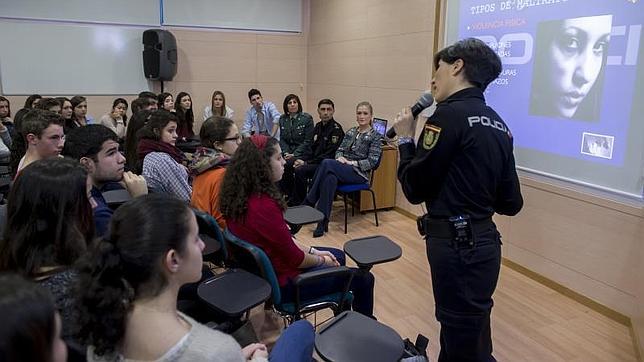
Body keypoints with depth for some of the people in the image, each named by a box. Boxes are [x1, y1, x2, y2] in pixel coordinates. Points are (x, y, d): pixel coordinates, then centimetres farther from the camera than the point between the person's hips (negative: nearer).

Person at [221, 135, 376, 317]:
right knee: (363, 279, 3)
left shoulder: (240, 197, -4)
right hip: (283, 282, -9)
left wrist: (312, 251, 5)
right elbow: (295, 259, -22)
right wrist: (322, 260, -3)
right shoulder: (263, 206, -32)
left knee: (338, 255, 26)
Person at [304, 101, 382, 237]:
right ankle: (323, 222, -33)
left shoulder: (375, 136, 1)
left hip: (360, 173, -5)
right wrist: (340, 158, -7)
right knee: (330, 179, -34)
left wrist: (351, 162, -15)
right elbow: (339, 150, 17)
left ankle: (308, 203, -23)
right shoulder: (350, 132, 19)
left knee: (327, 163, -31)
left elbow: (372, 162, -7)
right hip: (342, 169, 5)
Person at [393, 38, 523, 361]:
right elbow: (510, 203, 9)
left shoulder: (449, 115, -16)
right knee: (468, 335, 23)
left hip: (457, 245, -9)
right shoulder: (498, 124, 9)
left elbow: (415, 189, -13)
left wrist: (405, 139, 0)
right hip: (483, 240, 9)